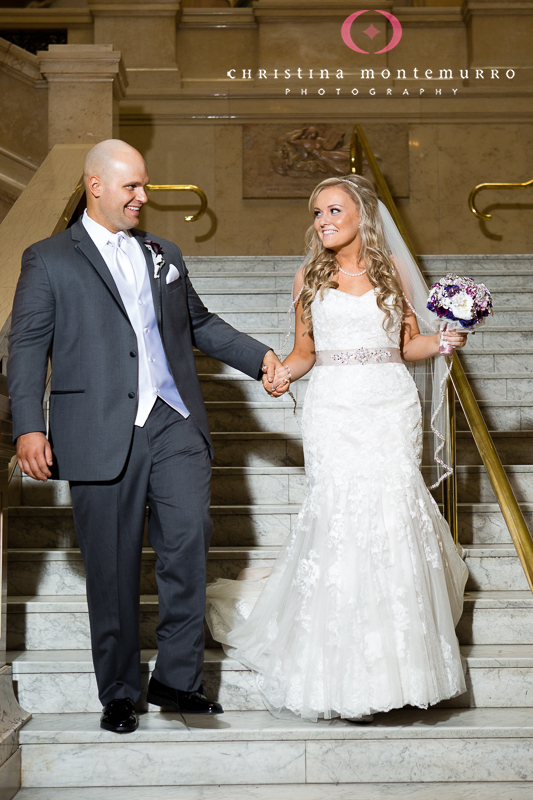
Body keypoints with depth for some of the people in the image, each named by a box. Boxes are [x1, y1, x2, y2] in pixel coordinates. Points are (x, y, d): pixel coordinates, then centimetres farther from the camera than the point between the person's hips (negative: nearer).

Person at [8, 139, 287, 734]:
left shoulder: (164, 255, 20)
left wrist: (258, 357, 16)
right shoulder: (49, 260, 6)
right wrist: (28, 427, -11)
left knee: (188, 537, -11)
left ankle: (177, 678, 2)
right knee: (112, 568, 2)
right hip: (101, 433, -3)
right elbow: (27, 347, 0)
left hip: (174, 422, 3)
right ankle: (118, 694, 18)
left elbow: (201, 324, 28)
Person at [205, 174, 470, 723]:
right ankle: (346, 672, 2)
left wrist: (443, 341, -6)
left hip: (391, 405, 1)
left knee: (391, 517, -6)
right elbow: (305, 350, 13)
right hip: (334, 406, 0)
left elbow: (409, 345, 13)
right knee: (340, 518, -9)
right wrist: (283, 370, -6)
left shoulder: (390, 271, 11)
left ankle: (395, 658, 7)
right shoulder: (310, 277, 11)